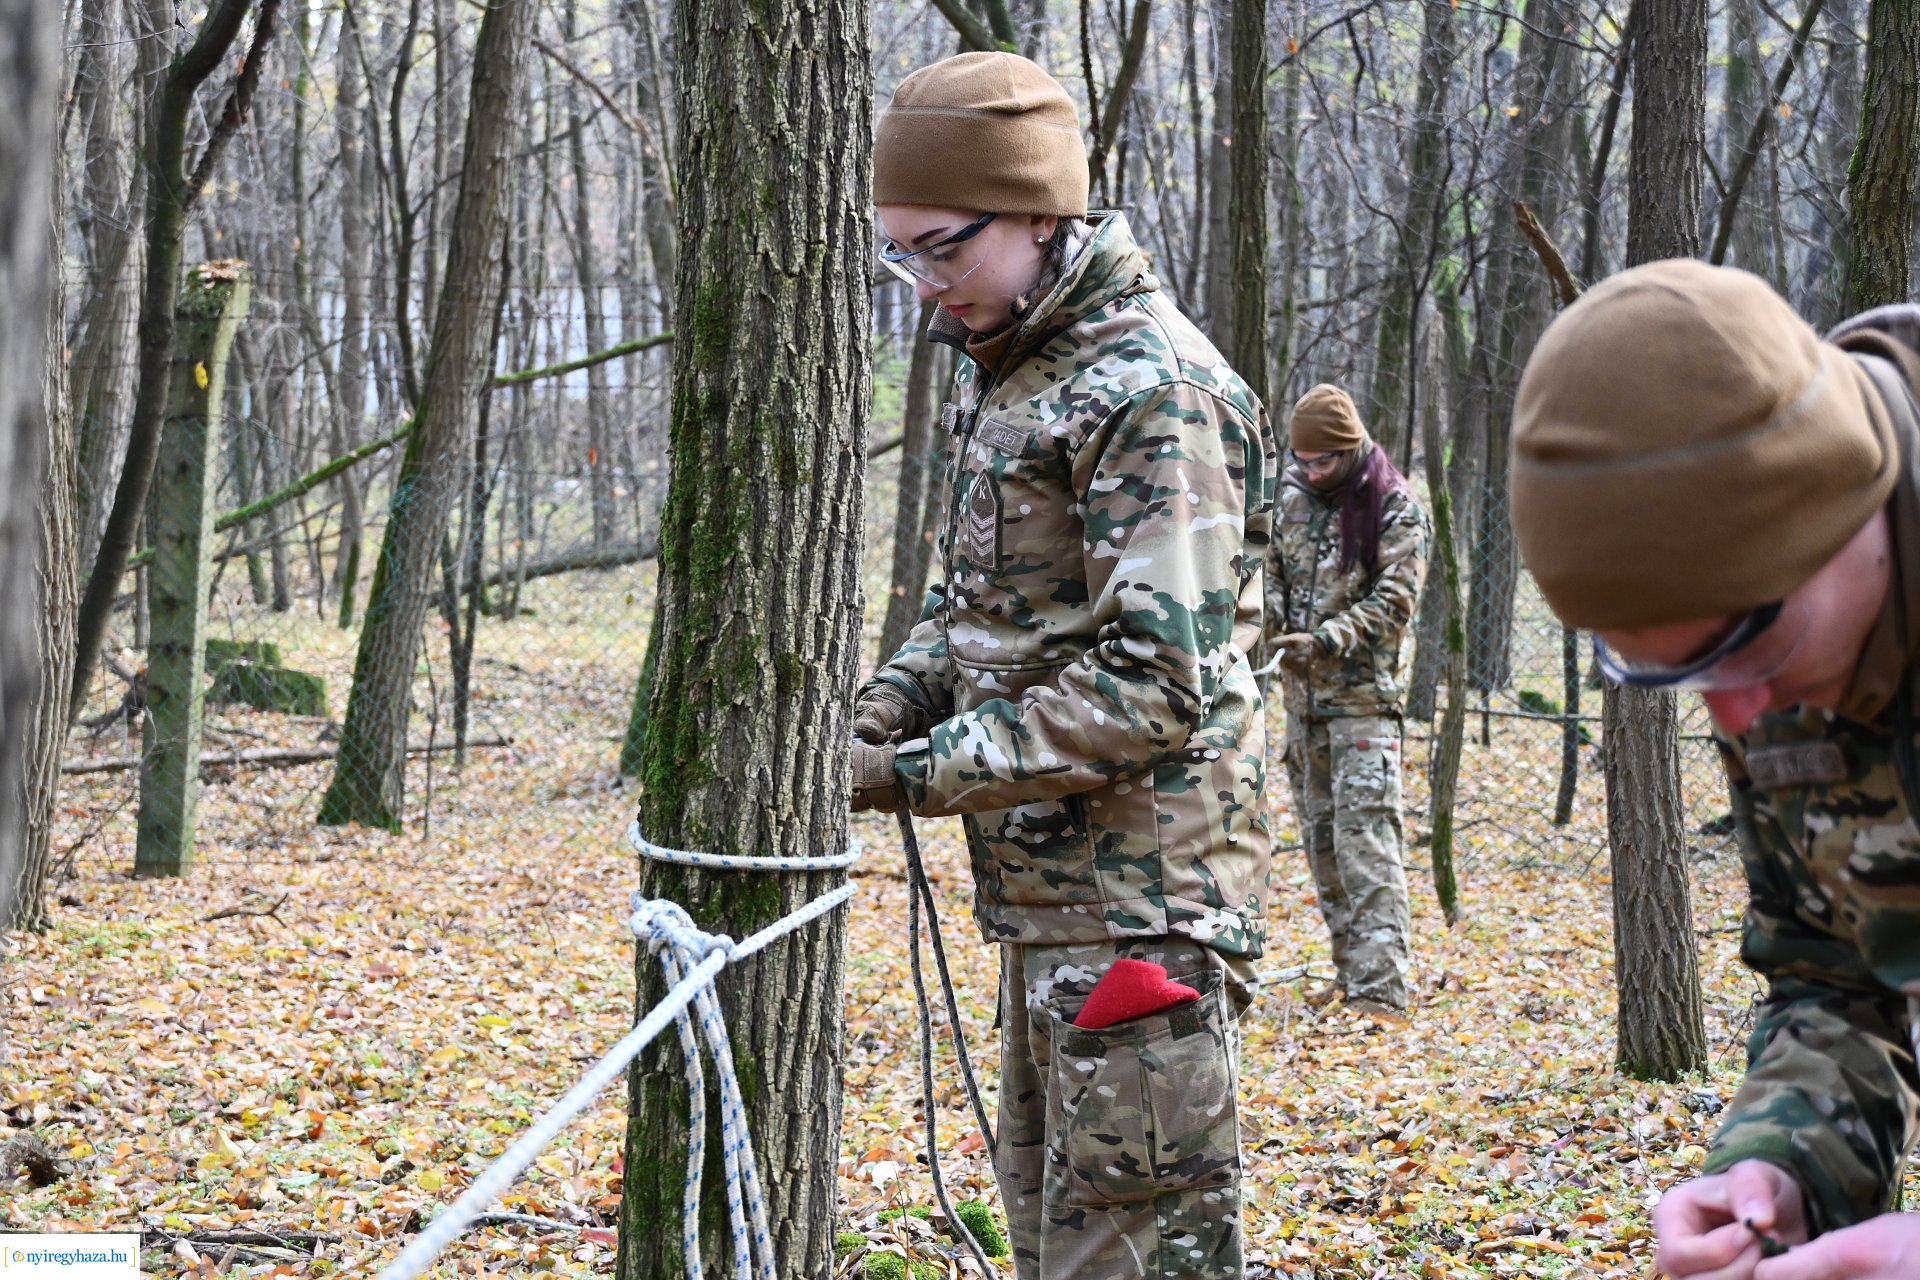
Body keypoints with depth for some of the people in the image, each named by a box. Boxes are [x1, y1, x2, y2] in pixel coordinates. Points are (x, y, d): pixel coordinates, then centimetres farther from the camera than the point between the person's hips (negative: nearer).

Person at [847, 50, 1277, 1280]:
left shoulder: (1152, 389, -17)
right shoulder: (1000, 373, 13)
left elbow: (1157, 684, -23)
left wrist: (924, 774, -19)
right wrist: (877, 712, 2)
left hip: (1140, 909, -10)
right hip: (1041, 891, 10)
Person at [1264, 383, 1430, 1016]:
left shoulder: (1397, 510, -7)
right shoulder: (1291, 495, 10)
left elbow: (1393, 600, -12)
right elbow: (1269, 567, 13)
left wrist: (1326, 640, -23)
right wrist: (1273, 620, -8)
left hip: (1362, 696, -7)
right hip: (1302, 694, 7)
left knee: (1364, 839, -14)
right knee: (1320, 836, 12)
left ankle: (1379, 987, -18)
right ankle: (1350, 969, 22)